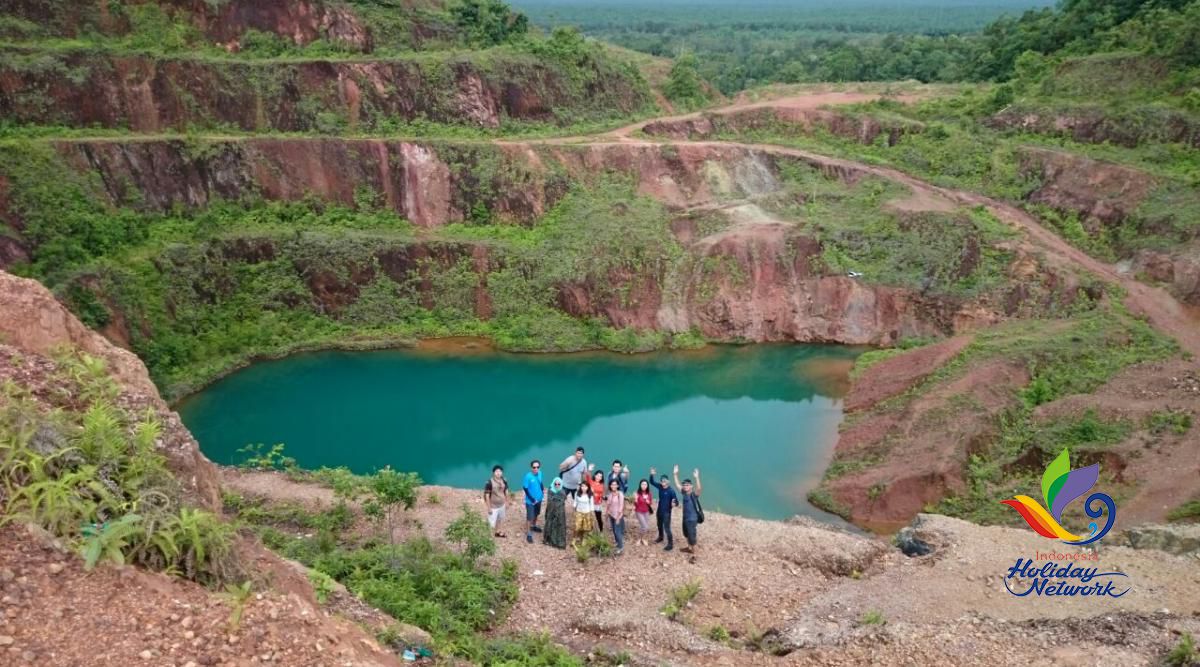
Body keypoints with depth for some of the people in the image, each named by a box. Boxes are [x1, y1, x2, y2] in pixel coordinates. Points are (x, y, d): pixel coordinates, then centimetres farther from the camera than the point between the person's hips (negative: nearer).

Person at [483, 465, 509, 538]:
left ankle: (497, 532, 51)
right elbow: (486, 495, -21)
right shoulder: (489, 483, -27)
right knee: (492, 522, 5)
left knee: (500, 519, 27)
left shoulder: (504, 481, -9)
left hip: (502, 505, 6)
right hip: (493, 506, -6)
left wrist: (507, 502, 12)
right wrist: (489, 507, -17)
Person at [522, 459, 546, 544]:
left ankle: (534, 526, 49)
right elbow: (525, 488, -19)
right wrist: (532, 499, -19)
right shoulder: (528, 476, -26)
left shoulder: (540, 473, -8)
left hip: (539, 499, 6)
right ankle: (528, 534, 12)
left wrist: (543, 491, 0)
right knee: (529, 517, 1)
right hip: (530, 501, -6)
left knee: (536, 514, 26)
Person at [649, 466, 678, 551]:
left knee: (667, 528, -4)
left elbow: (676, 501, -23)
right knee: (659, 525, 26)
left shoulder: (671, 490, -22)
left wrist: (675, 504, -47)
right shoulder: (660, 487, -5)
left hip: (666, 512, -7)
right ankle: (660, 538, 49)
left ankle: (670, 544, 6)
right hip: (659, 511, 7)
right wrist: (652, 475, -14)